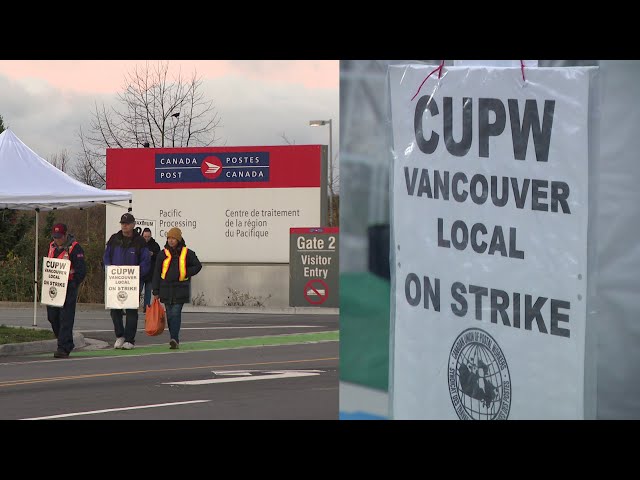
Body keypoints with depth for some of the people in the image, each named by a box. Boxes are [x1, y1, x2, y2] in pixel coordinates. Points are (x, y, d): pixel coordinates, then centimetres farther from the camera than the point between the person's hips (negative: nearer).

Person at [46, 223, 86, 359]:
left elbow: (81, 270, -13)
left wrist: (73, 285, -18)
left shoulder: (74, 248, -11)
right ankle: (66, 343, 27)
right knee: (52, 316, 10)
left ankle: (64, 348, -10)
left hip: (68, 288, -8)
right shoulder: (52, 246, 11)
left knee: (66, 318, -10)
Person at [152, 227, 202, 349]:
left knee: (176, 313, -13)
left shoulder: (187, 253, 2)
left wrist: (186, 273, -4)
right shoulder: (163, 254, 6)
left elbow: (198, 266, 12)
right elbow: (157, 273, 8)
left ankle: (175, 339, -19)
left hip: (180, 289, -3)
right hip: (166, 288, 3)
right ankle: (174, 340, 18)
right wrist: (156, 292, 5)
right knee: (170, 315, 7)